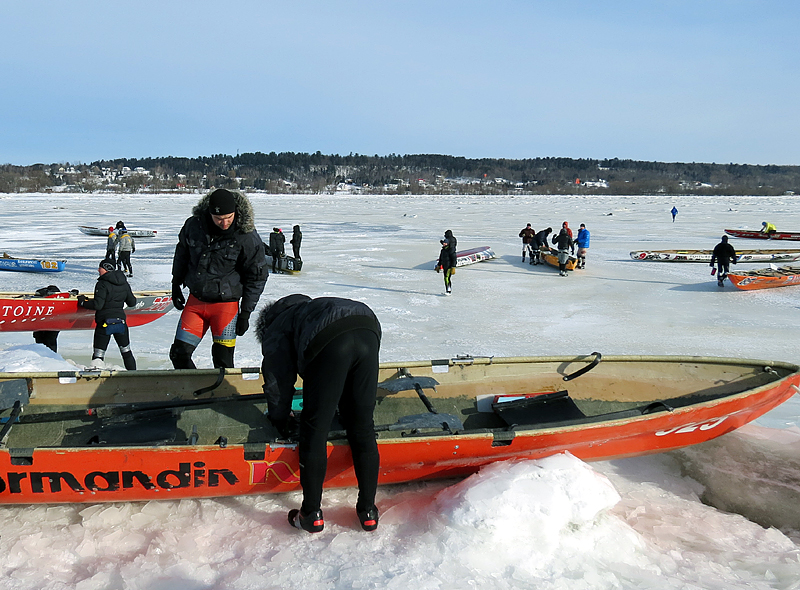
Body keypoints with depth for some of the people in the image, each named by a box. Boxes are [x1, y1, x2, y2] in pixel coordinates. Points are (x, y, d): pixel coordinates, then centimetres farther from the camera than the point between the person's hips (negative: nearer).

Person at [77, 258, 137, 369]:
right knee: (126, 351, 19)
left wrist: (83, 302, -4)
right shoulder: (124, 283, 7)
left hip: (104, 322, -5)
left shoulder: (102, 284, -12)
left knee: (98, 354, -2)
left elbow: (97, 305, -19)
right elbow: (132, 302, 12)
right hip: (121, 320, 6)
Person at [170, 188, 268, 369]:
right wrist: (176, 285, 19)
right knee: (178, 354, 5)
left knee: (223, 362, -1)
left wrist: (245, 313, -5)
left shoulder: (248, 237, -14)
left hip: (226, 305, -3)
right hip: (195, 301, 4)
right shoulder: (194, 225, -6)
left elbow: (256, 277, -5)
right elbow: (181, 254, 15)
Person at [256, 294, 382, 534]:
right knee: (363, 427, 13)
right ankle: (368, 511, 20)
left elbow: (278, 377, 21)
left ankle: (311, 514, 13)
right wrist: (343, 408, 51)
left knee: (315, 430, 6)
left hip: (331, 342, -6)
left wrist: (281, 420, 34)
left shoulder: (275, 330, 30)